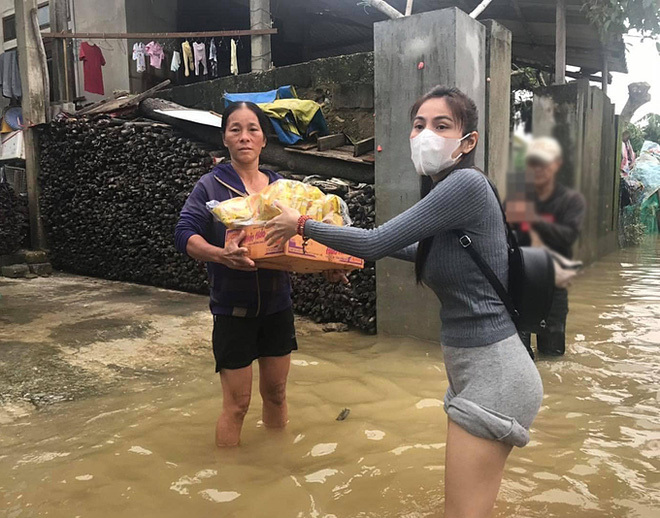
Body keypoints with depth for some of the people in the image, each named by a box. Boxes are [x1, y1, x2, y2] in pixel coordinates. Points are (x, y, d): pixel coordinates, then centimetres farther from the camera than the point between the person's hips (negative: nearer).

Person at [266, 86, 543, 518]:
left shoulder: (468, 183, -18)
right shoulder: (448, 190, 10)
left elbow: (375, 244, -20)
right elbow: (429, 253, 29)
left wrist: (301, 224, -6)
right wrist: (356, 244, 26)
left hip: (492, 373, -10)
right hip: (473, 369, 10)